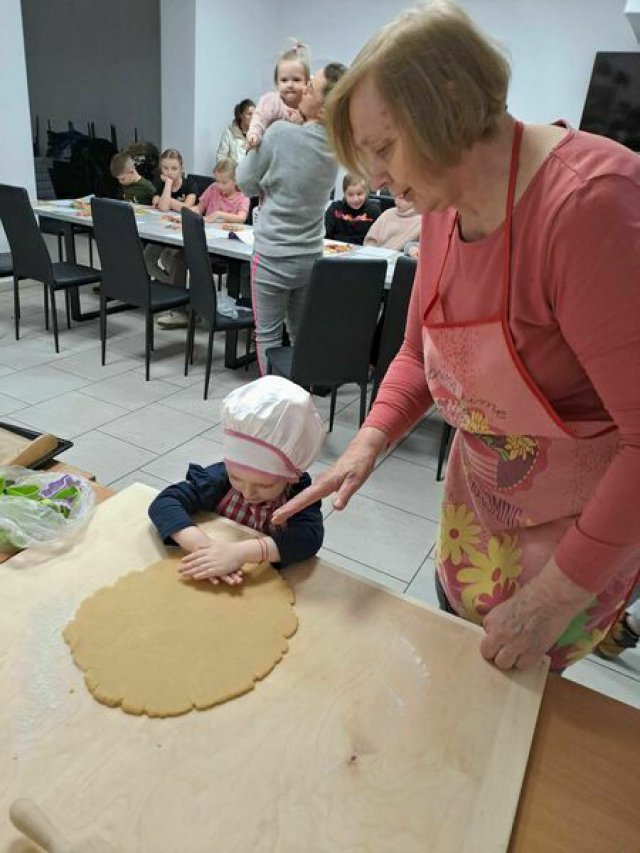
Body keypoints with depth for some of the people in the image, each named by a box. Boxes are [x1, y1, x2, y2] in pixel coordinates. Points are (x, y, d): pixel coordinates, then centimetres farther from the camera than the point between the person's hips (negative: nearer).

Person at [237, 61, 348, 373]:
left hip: (272, 256, -5)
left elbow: (246, 182, -5)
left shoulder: (280, 133, -17)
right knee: (301, 334, 17)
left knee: (268, 336, 7)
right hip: (311, 255, 6)